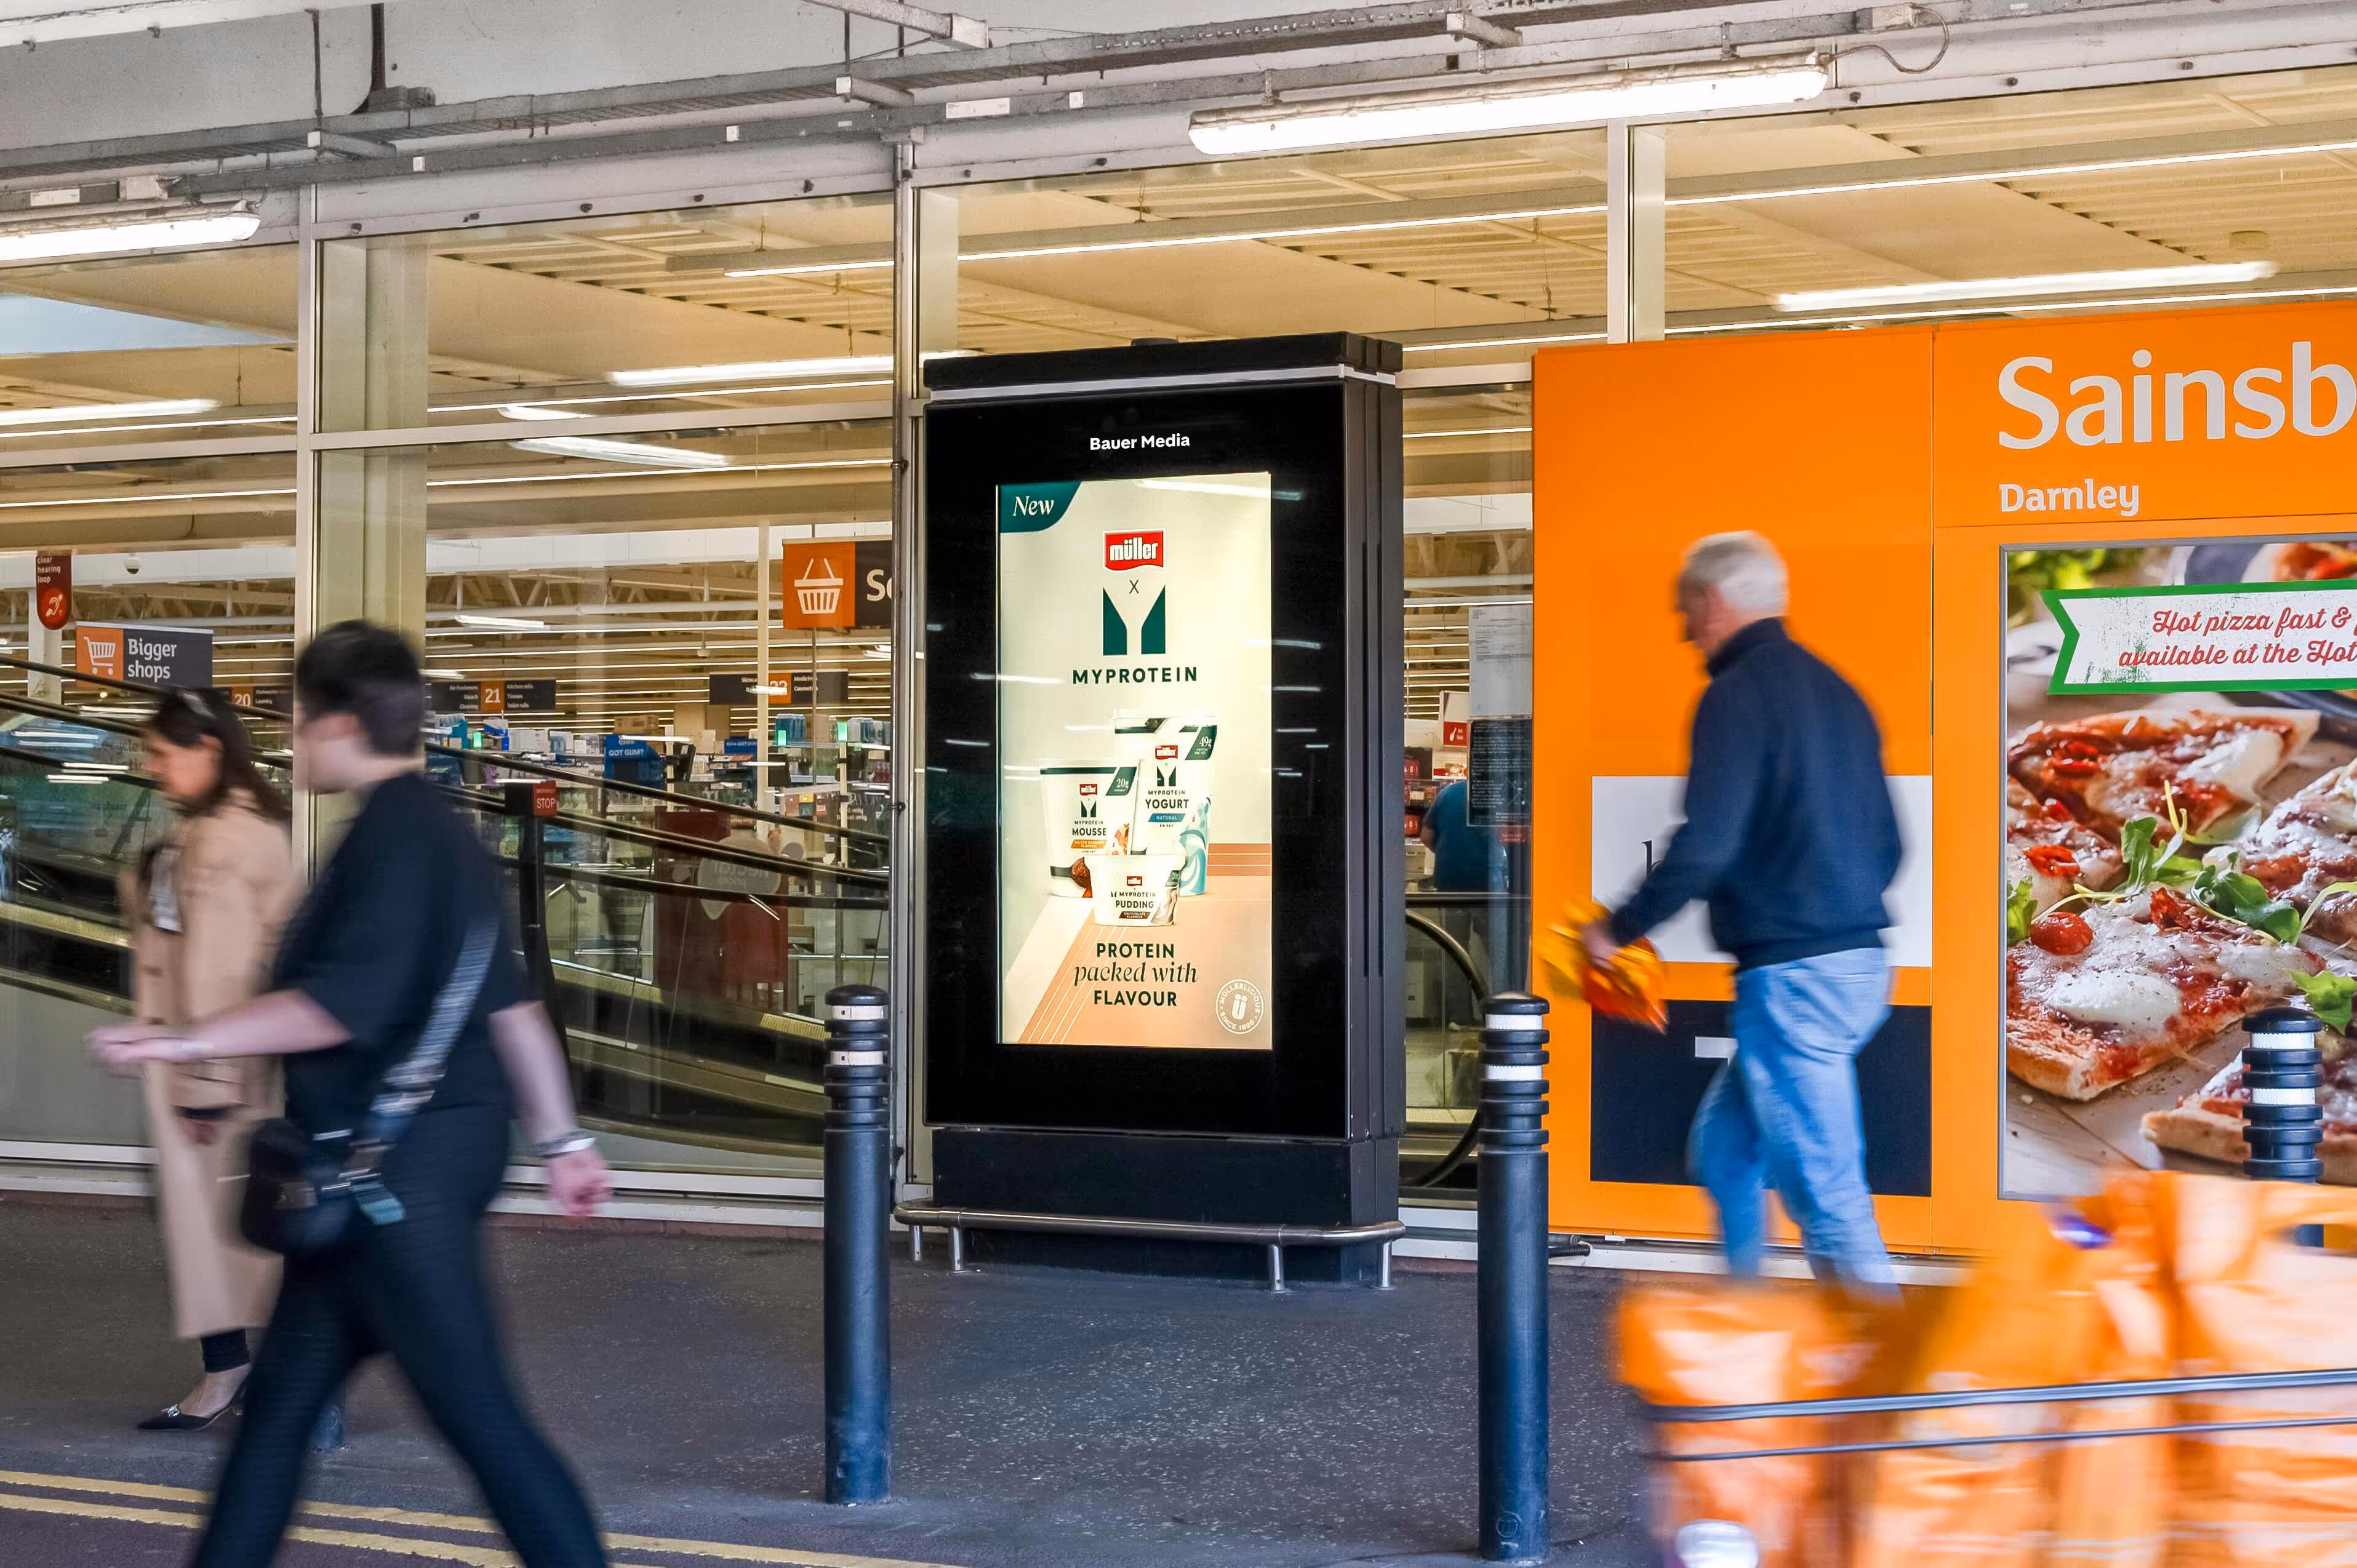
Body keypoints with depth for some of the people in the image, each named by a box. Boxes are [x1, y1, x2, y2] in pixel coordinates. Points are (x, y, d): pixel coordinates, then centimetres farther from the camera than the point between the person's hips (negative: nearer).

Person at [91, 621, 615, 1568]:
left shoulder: (394, 833, -15)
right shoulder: (437, 832, 14)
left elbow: (344, 1006, -23)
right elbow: (510, 1001, 16)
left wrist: (182, 1042, -19)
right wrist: (561, 1140, 20)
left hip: (401, 1162, -10)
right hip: (433, 1146, 10)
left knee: (478, 1413, -7)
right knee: (283, 1396, 16)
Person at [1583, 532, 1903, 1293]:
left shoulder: (1738, 694, -11)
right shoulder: (1833, 689, 14)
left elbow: (1703, 845, -19)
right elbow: (1886, 843, 17)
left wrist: (1618, 929, -6)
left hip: (1792, 972, -10)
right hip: (1858, 961, 10)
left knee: (1825, 1190, -7)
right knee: (1724, 1146, 20)